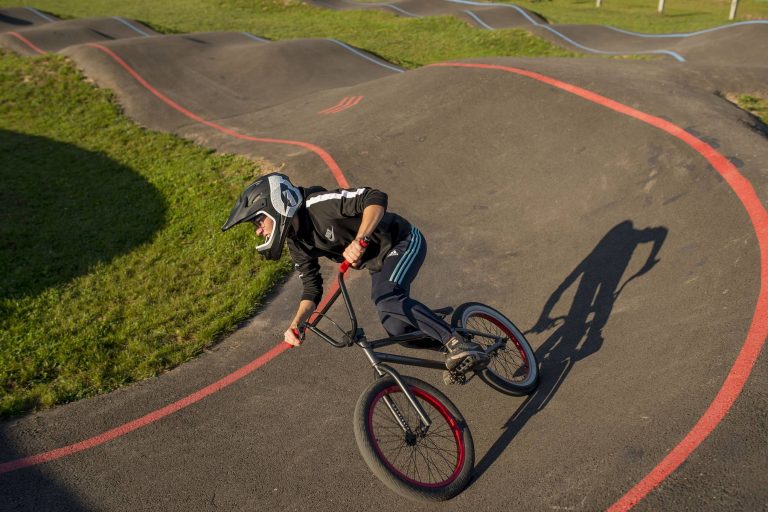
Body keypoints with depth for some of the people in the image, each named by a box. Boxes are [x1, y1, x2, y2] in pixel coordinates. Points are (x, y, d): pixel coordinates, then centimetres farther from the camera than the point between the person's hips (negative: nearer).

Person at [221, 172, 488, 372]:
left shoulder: (319, 204, -27)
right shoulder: (297, 244, -2)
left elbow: (376, 198, -35)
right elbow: (312, 288, 3)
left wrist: (359, 240, -49)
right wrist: (296, 324, -13)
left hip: (403, 242, -8)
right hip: (380, 264, 8)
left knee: (386, 298, -34)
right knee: (397, 330, -2)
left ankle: (460, 344, -31)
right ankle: (444, 331, 27)